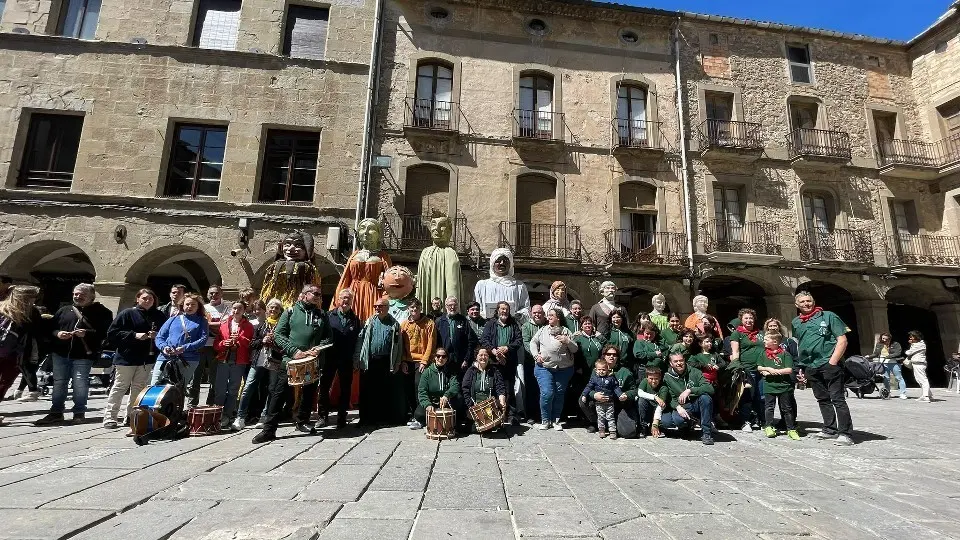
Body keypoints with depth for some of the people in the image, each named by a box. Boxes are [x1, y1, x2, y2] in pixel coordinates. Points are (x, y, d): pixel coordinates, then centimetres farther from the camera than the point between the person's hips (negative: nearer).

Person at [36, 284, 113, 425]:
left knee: (80, 384, -3)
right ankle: (56, 413, 23)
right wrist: (57, 333, -5)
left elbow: (106, 333, -9)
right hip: (61, 353, 5)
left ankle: (79, 413, 11)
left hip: (83, 355, -5)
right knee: (58, 383, 12)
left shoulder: (102, 312, -2)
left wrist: (87, 333, -21)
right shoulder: (64, 310, 14)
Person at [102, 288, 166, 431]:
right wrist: (134, 335, -18)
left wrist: (156, 335, -7)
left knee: (139, 388, 10)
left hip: (147, 358, 4)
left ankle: (131, 416, 21)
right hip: (126, 356, -4)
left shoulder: (158, 316, 7)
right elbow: (112, 333, -8)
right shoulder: (128, 313, -5)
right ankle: (109, 417, 12)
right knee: (120, 387, 2)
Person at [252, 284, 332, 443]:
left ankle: (302, 421, 32)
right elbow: (278, 334, -2)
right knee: (280, 393, -4)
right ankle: (269, 429, 5)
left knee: (309, 392, 13)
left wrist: (319, 348, -10)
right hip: (291, 359, -3)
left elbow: (328, 337, 10)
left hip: (314, 361, 3)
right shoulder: (291, 311, 3)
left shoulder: (322, 315, 11)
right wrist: (294, 351, -13)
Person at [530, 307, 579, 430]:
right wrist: (536, 355, -2)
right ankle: (545, 420, 8)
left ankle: (556, 420, 23)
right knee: (547, 393, -10)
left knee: (559, 394, 8)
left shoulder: (566, 331, 7)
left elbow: (575, 349, 7)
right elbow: (533, 342, 13)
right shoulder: (543, 330, 10)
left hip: (563, 369, 1)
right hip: (544, 367, -1)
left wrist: (567, 341, -11)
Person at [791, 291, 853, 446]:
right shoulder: (796, 322, 14)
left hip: (829, 364, -5)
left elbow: (842, 340, -4)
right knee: (822, 399, 13)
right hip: (811, 367, 5)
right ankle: (830, 429, 23)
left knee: (837, 399, -6)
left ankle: (845, 433, -2)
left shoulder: (828, 316, 0)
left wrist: (832, 362, -13)